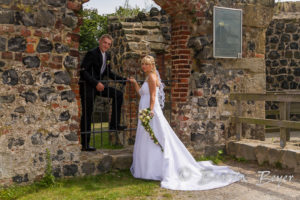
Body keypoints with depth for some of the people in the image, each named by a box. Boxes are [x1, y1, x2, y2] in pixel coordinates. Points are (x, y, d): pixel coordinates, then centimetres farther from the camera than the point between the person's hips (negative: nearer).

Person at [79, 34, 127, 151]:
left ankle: (114, 124, 2)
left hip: (99, 85, 7)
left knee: (118, 95, -2)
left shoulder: (108, 56, 8)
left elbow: (108, 73, 19)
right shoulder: (92, 54, -15)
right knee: (87, 114, -3)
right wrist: (96, 83, -29)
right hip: (87, 86, -7)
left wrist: (123, 80, 12)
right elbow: (83, 71, -22)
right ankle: (85, 144, 4)